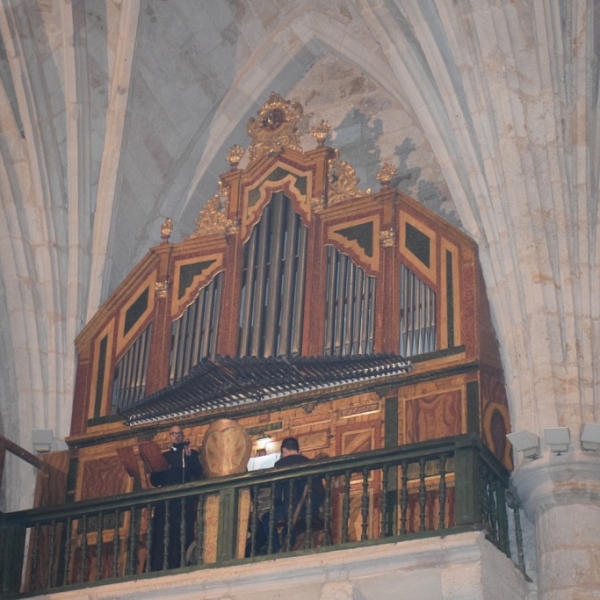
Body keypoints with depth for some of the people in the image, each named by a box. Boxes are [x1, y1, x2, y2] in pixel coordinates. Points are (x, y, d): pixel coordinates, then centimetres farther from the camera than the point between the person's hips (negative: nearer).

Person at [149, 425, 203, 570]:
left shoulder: (191, 453, 16)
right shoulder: (163, 456, 22)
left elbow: (198, 473, 0)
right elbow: (154, 481, 14)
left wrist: (189, 456, -10)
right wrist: (162, 470, -5)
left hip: (184, 502, -2)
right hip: (165, 502, 2)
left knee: (182, 537, -12)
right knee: (160, 538, -6)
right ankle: (157, 570, -9)